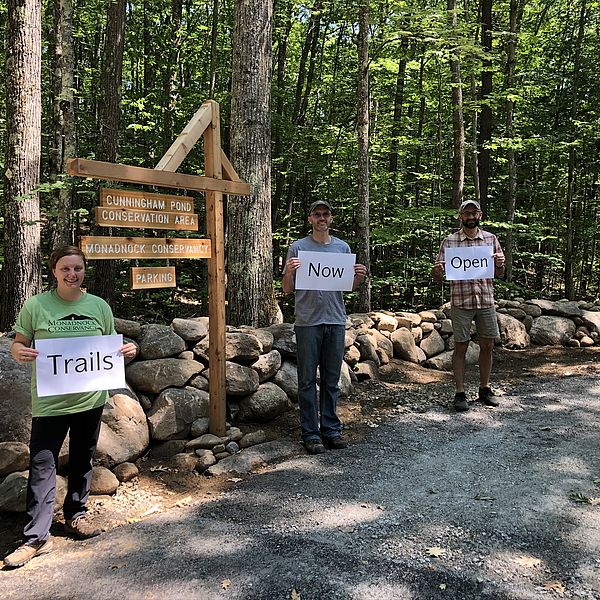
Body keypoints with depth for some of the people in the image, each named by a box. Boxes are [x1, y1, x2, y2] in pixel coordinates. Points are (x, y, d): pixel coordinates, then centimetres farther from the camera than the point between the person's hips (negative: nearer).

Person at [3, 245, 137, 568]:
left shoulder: (99, 306, 3)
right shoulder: (36, 305, -4)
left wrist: (126, 350, -8)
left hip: (90, 398, 3)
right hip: (49, 401, -3)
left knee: (83, 460, 16)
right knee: (42, 465, -2)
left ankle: (75, 515, 36)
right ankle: (36, 537, 10)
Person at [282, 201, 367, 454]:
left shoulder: (343, 247, 12)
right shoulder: (298, 248, 2)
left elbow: (350, 287, 15)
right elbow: (287, 289, 2)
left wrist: (359, 277, -5)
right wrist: (289, 272, -18)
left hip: (335, 321, 3)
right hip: (308, 322, -3)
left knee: (331, 379, 11)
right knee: (308, 379, 2)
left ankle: (331, 429, 21)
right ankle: (310, 433, 11)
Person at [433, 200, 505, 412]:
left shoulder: (491, 239, 9)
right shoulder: (449, 241, 1)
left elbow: (500, 274, 13)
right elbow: (438, 275, 2)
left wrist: (500, 264, -9)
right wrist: (438, 271, -21)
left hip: (486, 301, 3)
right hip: (461, 302, -3)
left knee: (487, 346, 10)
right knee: (460, 347, 2)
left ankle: (484, 389, 25)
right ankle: (460, 393, 11)